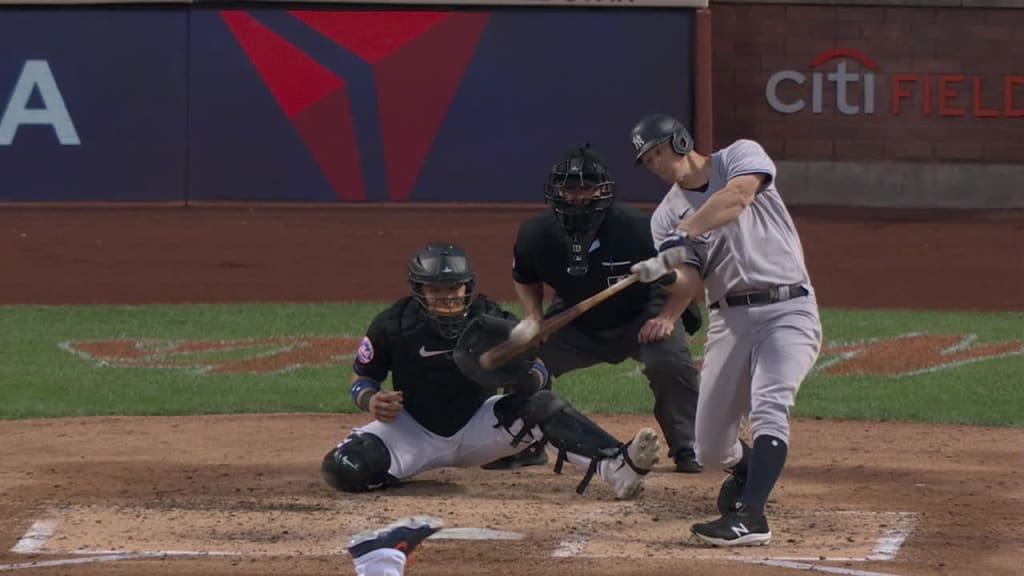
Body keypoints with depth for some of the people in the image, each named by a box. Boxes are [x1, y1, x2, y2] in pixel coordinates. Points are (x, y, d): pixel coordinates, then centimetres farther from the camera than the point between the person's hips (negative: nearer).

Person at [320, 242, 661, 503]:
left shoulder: (492, 323, -13)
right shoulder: (393, 325, -14)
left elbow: (540, 373, -7)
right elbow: (361, 376, -1)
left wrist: (526, 378, -33)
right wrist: (370, 400, -26)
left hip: (477, 430, 0)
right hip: (415, 433, 0)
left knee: (543, 405, -27)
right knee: (345, 468, -27)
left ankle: (616, 467, -47)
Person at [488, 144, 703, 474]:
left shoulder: (638, 230, -30)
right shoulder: (536, 234, -18)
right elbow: (525, 280, 6)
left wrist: (668, 317, -27)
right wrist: (533, 319, -12)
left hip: (641, 316, -3)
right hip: (576, 323, 4)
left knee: (669, 361, -32)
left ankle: (687, 450, -10)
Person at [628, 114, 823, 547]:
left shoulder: (741, 156, 2)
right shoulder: (667, 216, 10)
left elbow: (738, 196, -22)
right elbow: (692, 287, -4)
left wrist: (684, 234, -30)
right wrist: (665, 271, -26)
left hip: (788, 310, -5)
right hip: (730, 320, 5)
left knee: (768, 407, -28)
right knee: (709, 450, 4)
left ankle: (749, 516, -36)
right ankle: (745, 467, 39)